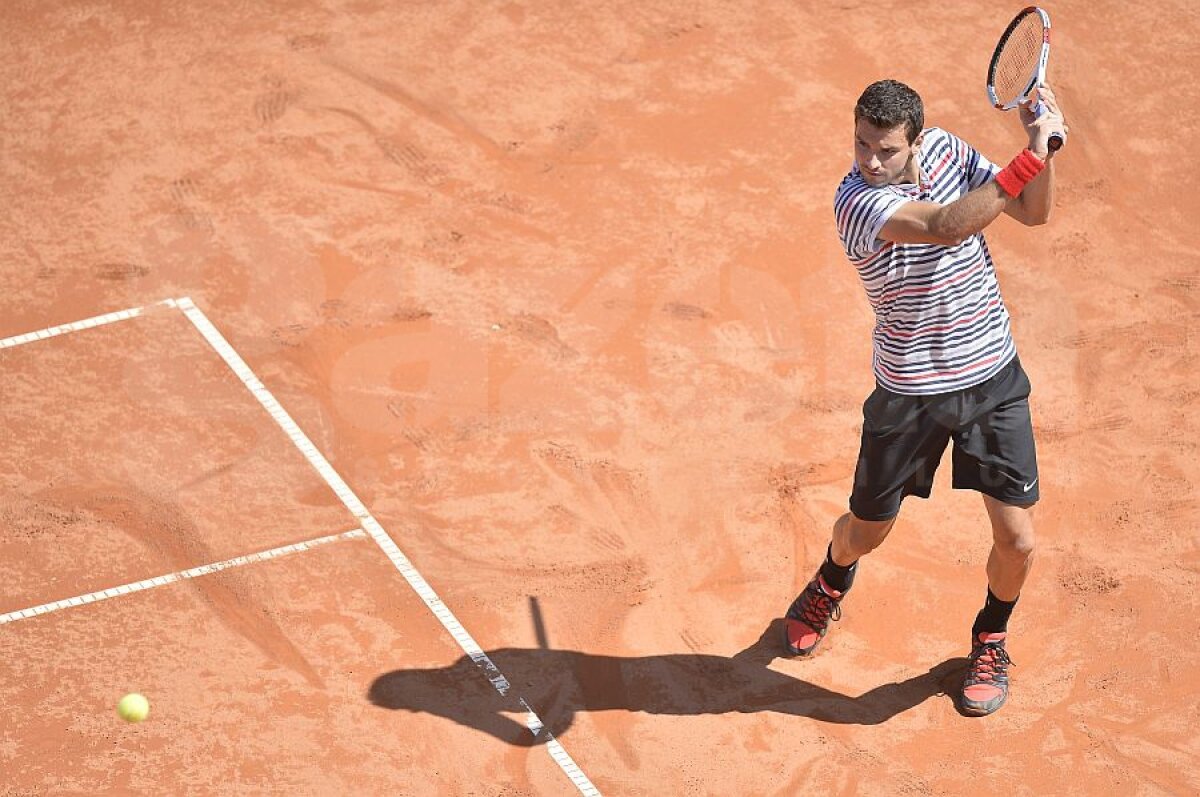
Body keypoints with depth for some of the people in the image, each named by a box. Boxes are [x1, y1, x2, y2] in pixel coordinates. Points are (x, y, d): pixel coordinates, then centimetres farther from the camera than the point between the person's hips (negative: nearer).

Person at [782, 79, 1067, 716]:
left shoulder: (944, 150, -6)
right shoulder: (856, 201, -23)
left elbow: (1034, 213, 1)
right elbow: (946, 227, -39)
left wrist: (1043, 145, -17)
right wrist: (1031, 158, -42)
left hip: (992, 379, 3)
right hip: (909, 394, -3)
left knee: (1016, 540, -1)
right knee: (865, 533, 14)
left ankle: (991, 638, 31)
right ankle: (832, 581, 53)